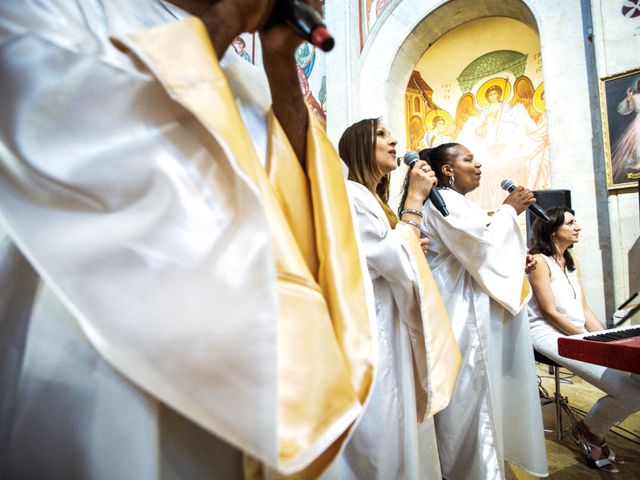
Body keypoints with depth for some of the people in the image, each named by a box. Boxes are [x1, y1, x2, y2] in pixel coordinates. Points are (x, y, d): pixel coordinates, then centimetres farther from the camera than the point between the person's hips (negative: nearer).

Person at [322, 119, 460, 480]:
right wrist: (415, 199, -13)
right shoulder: (351, 194, -14)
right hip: (369, 335, -10)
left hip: (388, 332, 10)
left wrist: (412, 247, 8)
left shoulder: (372, 199, 18)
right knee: (380, 451, 4)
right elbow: (399, 264, -20)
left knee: (398, 431, 20)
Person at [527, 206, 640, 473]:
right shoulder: (538, 260, -7)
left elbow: (583, 309, 16)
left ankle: (595, 429, 12)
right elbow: (549, 312, -11)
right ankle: (593, 429, 10)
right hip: (551, 335, -9)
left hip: (580, 334, 9)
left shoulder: (572, 263, 20)